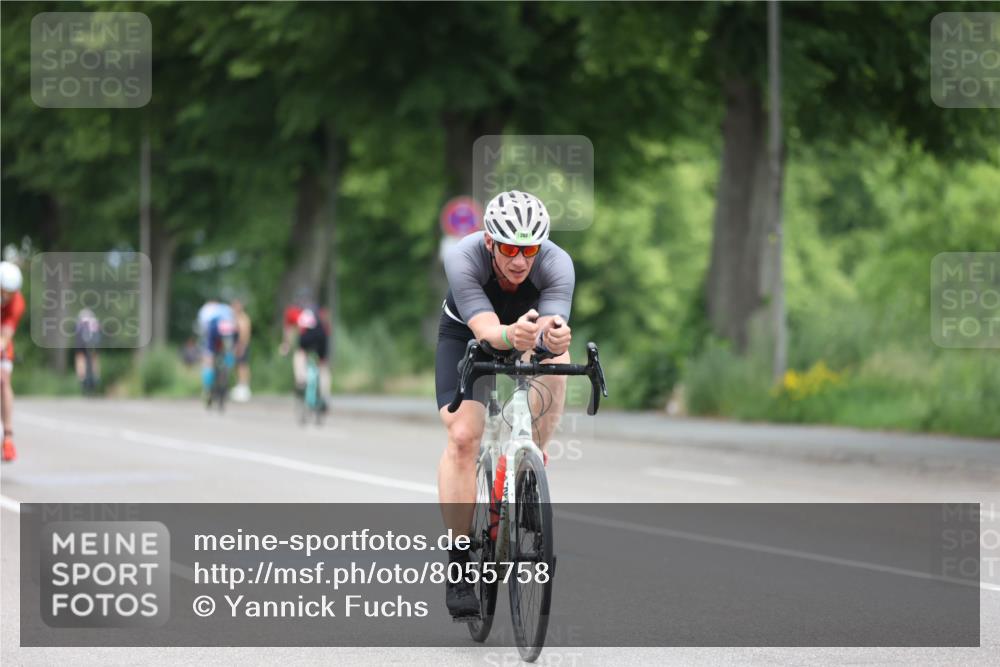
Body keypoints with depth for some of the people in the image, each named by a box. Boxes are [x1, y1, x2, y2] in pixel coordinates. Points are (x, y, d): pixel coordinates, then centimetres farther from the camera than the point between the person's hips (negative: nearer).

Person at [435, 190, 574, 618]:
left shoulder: (557, 264, -33)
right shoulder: (463, 259, -36)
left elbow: (553, 328, -46)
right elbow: (486, 330, -47)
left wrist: (553, 335, -70)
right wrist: (510, 336, -70)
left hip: (531, 327, 2)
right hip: (466, 336, -2)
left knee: (555, 362, -32)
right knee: (463, 437, -19)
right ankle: (459, 564, -12)